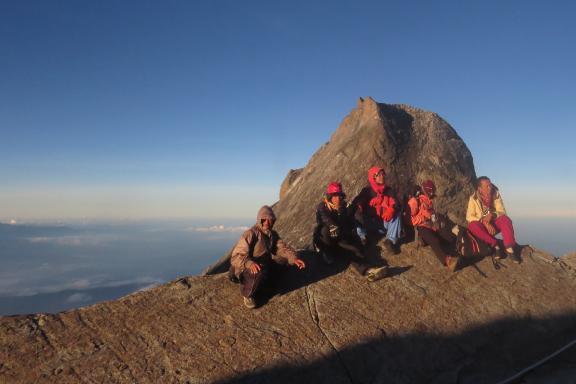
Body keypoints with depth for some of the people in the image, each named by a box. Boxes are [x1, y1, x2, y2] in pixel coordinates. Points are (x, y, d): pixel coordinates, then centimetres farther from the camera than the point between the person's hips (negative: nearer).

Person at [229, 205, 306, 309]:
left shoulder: (273, 234, 4)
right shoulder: (250, 234, -19)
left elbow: (283, 248, -6)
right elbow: (236, 256, -24)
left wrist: (294, 258, -26)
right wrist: (250, 263, -43)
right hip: (246, 268, -8)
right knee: (260, 272, -39)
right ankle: (248, 294, -11)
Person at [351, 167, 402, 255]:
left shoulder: (388, 190, 6)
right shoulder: (367, 191, 0)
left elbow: (395, 204, -6)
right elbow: (356, 203, -12)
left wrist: (391, 210, -30)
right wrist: (358, 207, -37)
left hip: (384, 224, 2)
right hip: (369, 224, -2)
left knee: (396, 214, -25)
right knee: (357, 215, -26)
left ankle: (390, 241, -30)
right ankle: (361, 238, -22)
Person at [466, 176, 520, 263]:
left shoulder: (496, 195, -4)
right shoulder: (474, 198, -10)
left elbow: (502, 212, -7)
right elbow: (469, 217, -16)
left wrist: (492, 215, -29)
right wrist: (485, 223, -29)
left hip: (495, 223, 2)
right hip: (482, 225, -1)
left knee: (505, 219, -29)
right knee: (472, 225, -34)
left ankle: (509, 249, -37)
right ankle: (496, 245, -29)